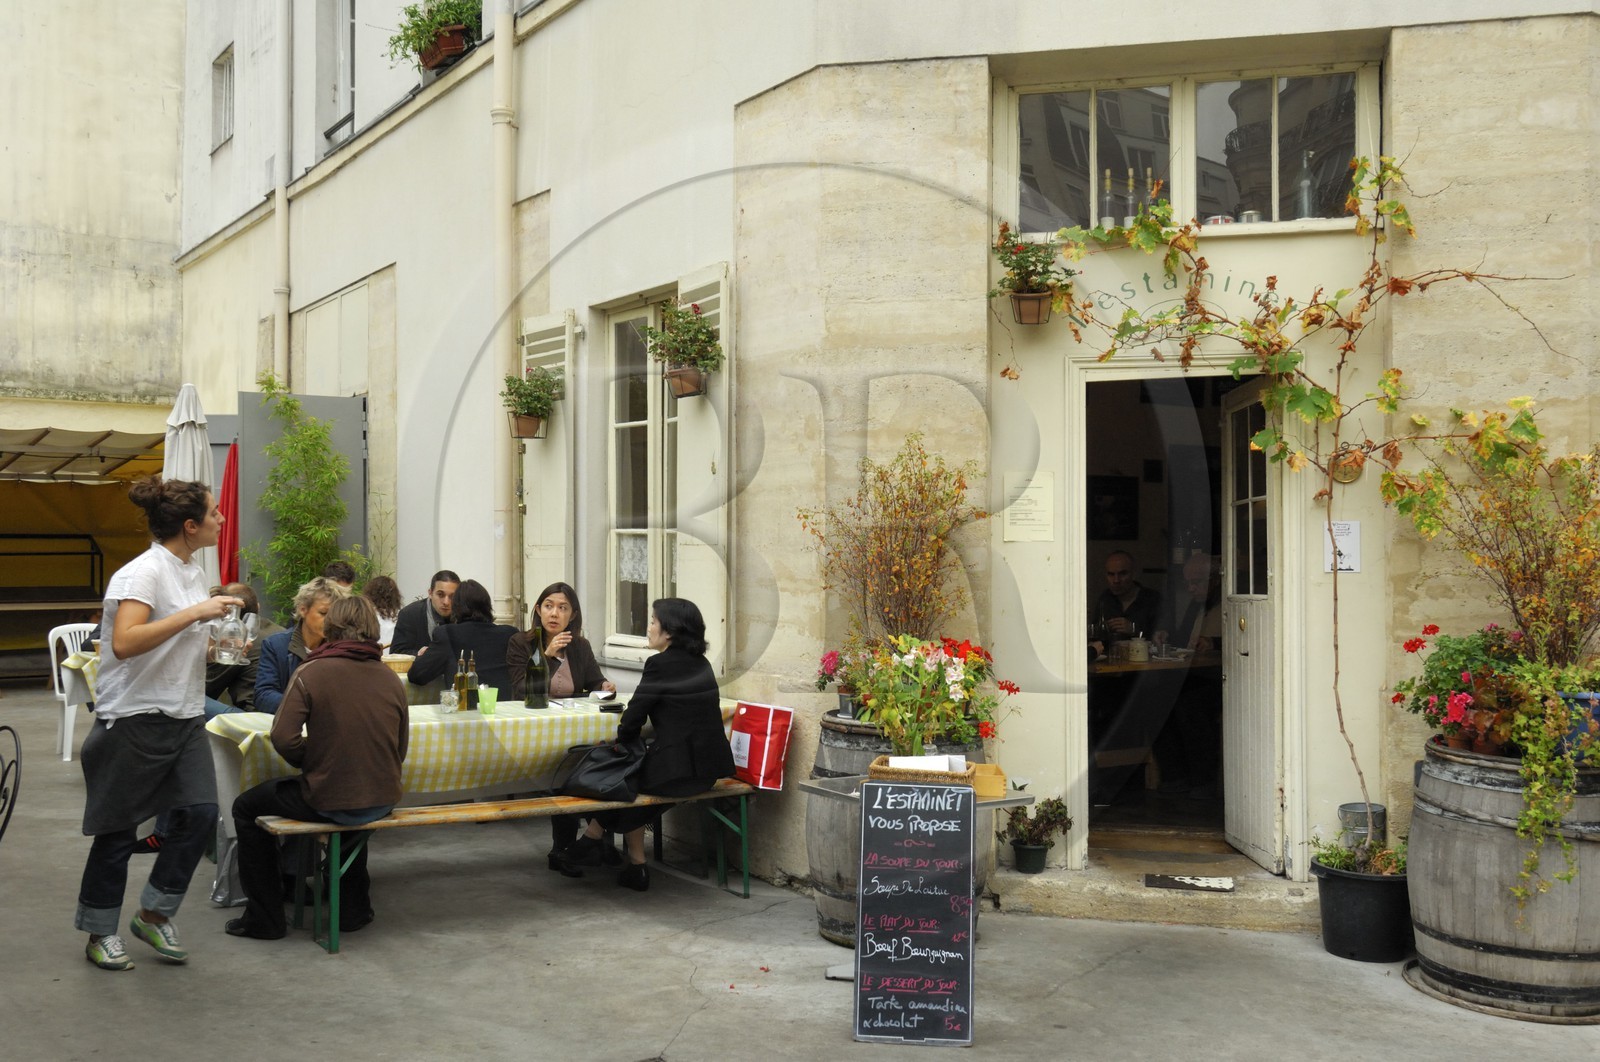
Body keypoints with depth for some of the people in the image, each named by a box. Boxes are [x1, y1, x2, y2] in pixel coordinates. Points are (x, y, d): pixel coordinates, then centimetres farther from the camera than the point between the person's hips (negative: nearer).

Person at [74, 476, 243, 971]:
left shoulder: (195, 572, 10)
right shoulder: (142, 573, -17)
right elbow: (124, 643, -31)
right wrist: (194, 614, -30)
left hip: (184, 717, 7)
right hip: (136, 720, -7)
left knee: (199, 813, -3)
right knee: (118, 829, 6)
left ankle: (154, 914, 15)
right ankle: (100, 932, 23)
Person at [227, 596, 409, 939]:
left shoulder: (311, 672, -9)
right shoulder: (391, 679, 4)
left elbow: (283, 737, -18)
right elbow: (400, 750, 8)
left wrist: (311, 764, 2)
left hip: (329, 803, -5)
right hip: (383, 802, 5)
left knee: (246, 806, 20)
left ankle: (265, 917, 22)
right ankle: (354, 908, 42)